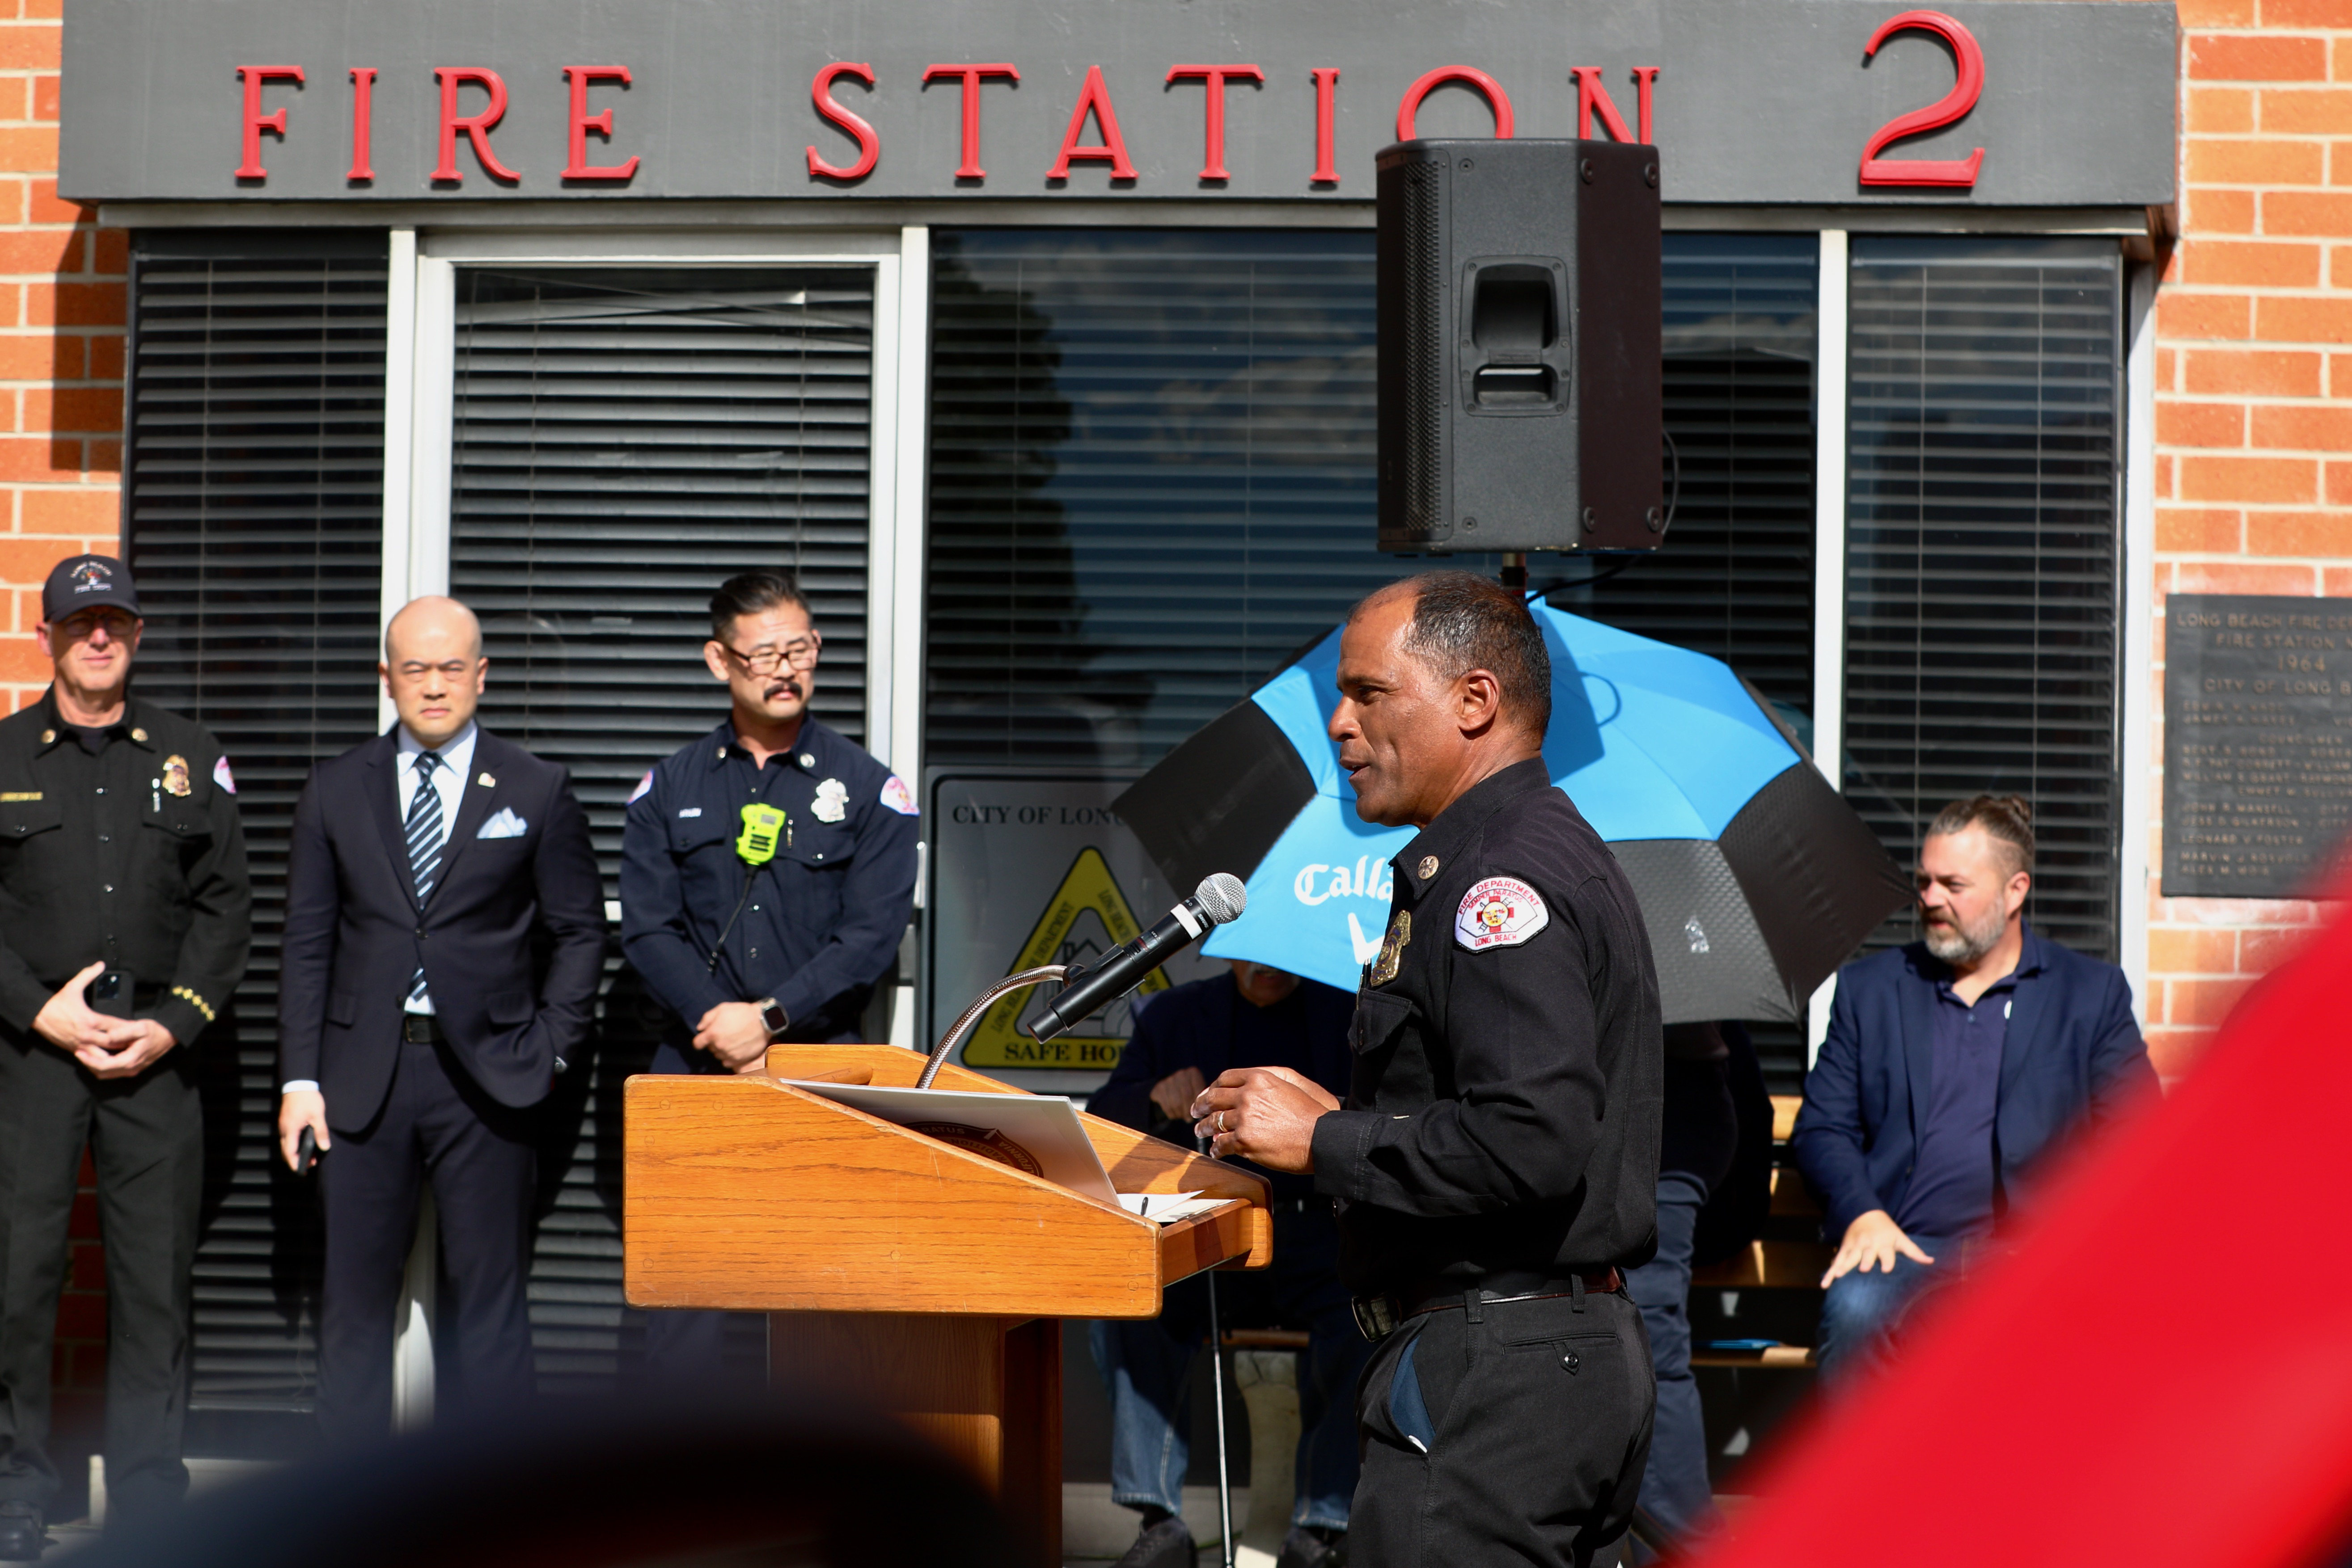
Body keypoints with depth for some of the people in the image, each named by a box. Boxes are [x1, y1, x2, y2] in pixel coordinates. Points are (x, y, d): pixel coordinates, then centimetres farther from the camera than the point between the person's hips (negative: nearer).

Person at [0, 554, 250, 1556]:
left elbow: (226, 904, 7)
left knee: (156, 1277, 1)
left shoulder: (191, 759, 11)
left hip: (157, 1054, 1)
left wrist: (174, 1023, -5)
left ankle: (148, 1510, 9)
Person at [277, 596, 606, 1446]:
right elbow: (307, 944, 7)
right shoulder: (336, 790, 7)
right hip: (364, 1076, 1)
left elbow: (580, 930, 7)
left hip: (485, 1077, -1)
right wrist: (300, 1077, 0)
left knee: (489, 1297, 3)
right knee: (355, 1295, 5)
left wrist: (549, 1049, -4)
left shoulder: (536, 791, 4)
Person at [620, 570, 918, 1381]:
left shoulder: (866, 789, 6)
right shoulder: (671, 788, 12)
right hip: (695, 1063, 1)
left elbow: (872, 938, -2)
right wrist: (716, 1022, -11)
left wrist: (769, 1018, -12)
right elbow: (647, 926, 3)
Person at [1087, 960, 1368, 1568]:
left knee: (1363, 1310, -34)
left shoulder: (1349, 1016, 11)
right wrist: (1155, 1100, -14)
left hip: (1320, 1237, -1)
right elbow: (1100, 1125, 8)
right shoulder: (1175, 1016, 16)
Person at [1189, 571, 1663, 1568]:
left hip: (1494, 1374, -11)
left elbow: (1531, 1143, -25)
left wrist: (1323, 1142, -15)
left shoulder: (1500, 877, -14)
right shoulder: (1556, 850, 19)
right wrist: (1346, 1115, 13)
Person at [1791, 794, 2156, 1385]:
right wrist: (1862, 1212, -6)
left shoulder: (2093, 993, 15)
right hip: (1905, 1244, 1)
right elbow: (1821, 1126, 14)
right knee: (1856, 1313, -33)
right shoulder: (1868, 987, 19)